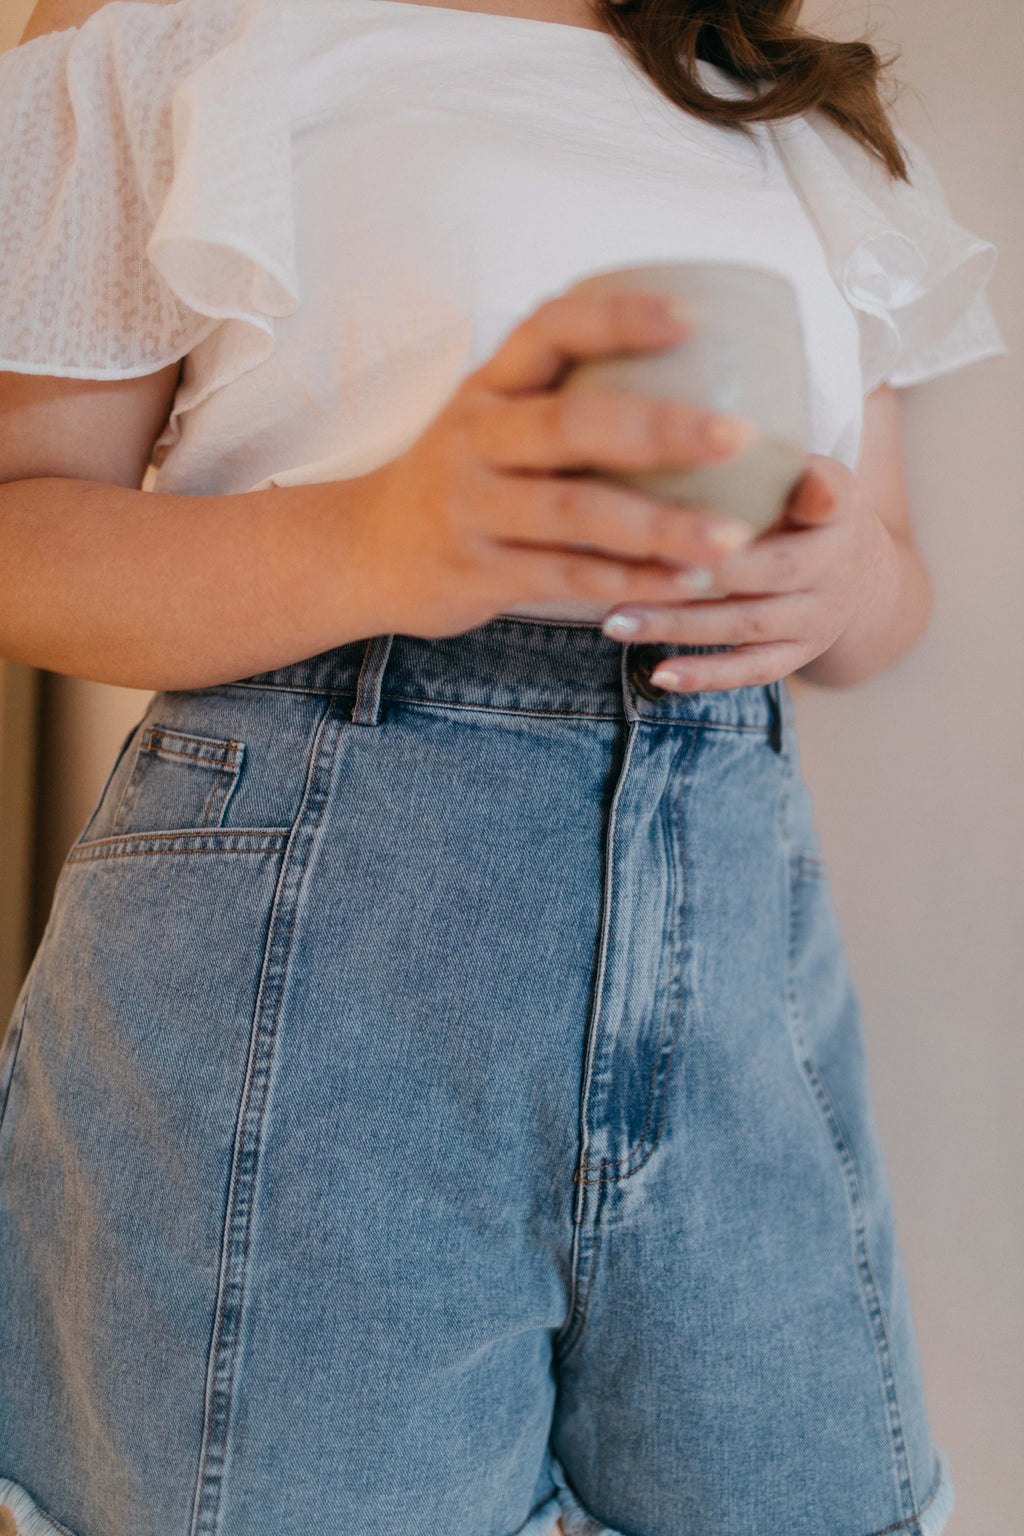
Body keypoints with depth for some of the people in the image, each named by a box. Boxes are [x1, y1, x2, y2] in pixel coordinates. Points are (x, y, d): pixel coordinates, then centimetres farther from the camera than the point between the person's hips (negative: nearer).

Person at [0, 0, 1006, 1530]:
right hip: (297, 877, -3)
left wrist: (848, 574, -5)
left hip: (745, 898, 5)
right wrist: (378, 541, -21)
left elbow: (895, 573, 21)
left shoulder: (811, 126, 20)